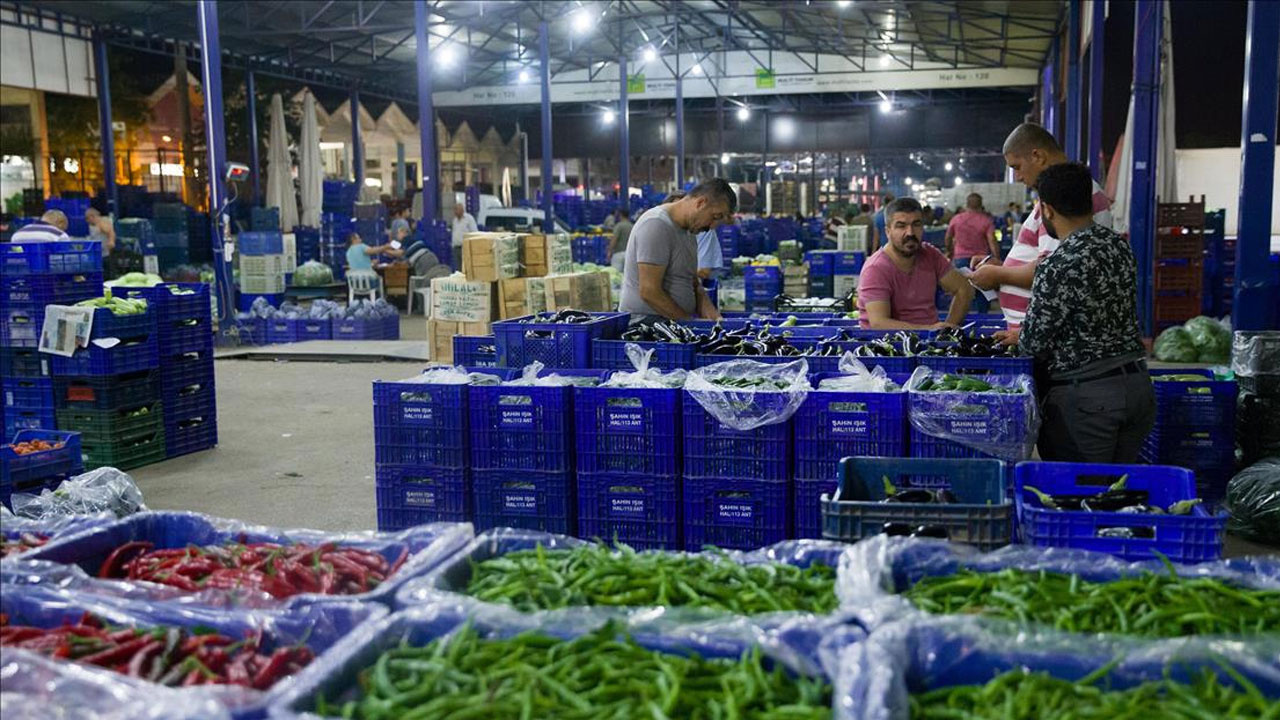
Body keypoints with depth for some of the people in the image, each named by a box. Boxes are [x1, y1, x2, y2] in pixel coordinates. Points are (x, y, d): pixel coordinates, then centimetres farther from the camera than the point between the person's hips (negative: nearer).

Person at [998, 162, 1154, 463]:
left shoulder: (1057, 266, -20)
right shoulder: (1119, 244, 5)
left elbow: (1035, 344, -12)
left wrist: (1021, 337, 12)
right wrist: (1022, 333, 22)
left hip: (1086, 396, -7)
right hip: (1139, 386, 8)